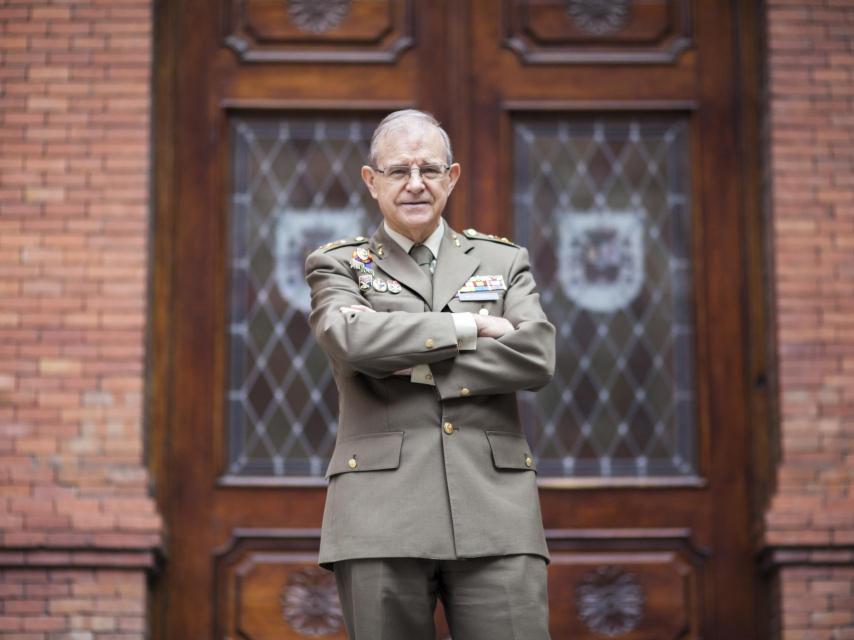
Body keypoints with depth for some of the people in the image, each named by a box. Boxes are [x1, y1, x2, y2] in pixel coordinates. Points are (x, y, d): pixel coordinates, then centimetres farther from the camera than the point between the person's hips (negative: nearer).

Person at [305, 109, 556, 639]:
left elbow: (536, 357, -1)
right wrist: (469, 325, -5)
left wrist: (414, 365, -5)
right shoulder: (338, 265, 13)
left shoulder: (504, 261, 17)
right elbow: (353, 339, -10)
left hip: (494, 513, 1)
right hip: (381, 514, -1)